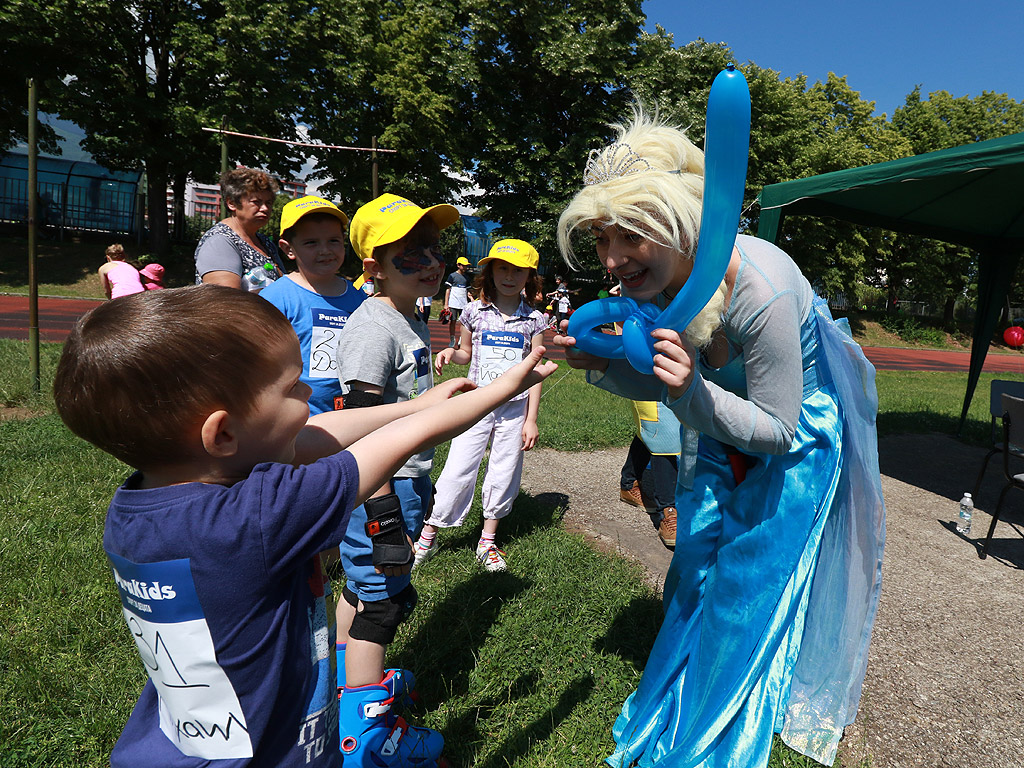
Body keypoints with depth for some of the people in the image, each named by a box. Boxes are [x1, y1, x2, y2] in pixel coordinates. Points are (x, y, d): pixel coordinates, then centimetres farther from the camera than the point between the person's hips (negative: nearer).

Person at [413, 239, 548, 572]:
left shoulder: (534, 320, 0)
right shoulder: (475, 311, 0)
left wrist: (531, 419, -1)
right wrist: (451, 352, -11)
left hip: (514, 408, 1)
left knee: (503, 473, 8)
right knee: (458, 469, -1)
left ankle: (487, 541, 25)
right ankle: (428, 535, 16)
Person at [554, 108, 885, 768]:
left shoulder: (761, 292, -38)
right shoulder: (651, 278, -18)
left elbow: (778, 431, -28)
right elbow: (662, 385, -2)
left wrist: (694, 392, -43)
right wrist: (600, 364, -21)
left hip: (795, 435, -6)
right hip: (718, 435, 6)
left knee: (747, 591, 4)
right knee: (694, 577, 17)